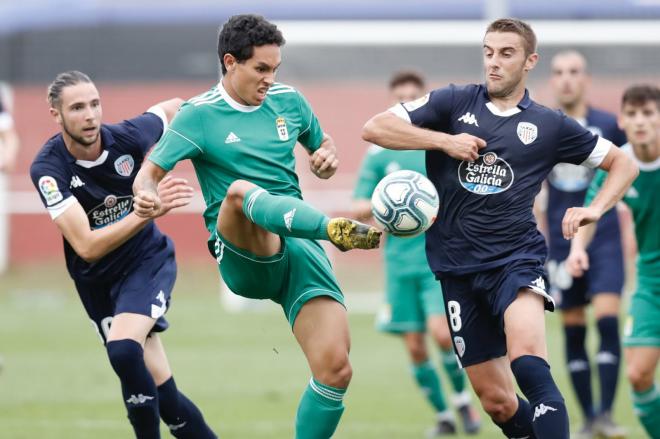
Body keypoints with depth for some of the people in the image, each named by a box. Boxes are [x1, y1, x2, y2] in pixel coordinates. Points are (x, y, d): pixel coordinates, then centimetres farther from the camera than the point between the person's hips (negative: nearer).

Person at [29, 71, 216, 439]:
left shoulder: (128, 136, -17)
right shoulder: (48, 169, -22)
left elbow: (174, 108, 7)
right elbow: (86, 247, -30)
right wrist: (151, 209, -40)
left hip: (149, 260, -1)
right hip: (98, 281, 1)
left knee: (124, 351, -29)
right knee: (162, 394, 1)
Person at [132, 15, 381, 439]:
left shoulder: (289, 101, 12)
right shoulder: (199, 115, 1)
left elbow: (323, 146, 27)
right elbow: (150, 173, -2)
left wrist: (327, 159, 2)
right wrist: (149, 197, -26)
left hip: (298, 249, 4)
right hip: (241, 255, -4)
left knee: (335, 368, -13)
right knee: (240, 190, -38)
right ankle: (337, 229, -62)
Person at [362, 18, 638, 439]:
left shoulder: (550, 125, 5)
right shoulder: (454, 102, 4)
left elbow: (624, 163, 15)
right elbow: (375, 128, -3)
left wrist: (595, 209, -2)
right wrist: (444, 140, -12)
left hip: (516, 259, -2)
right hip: (458, 269, 2)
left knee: (527, 362, -31)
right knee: (496, 399, 4)